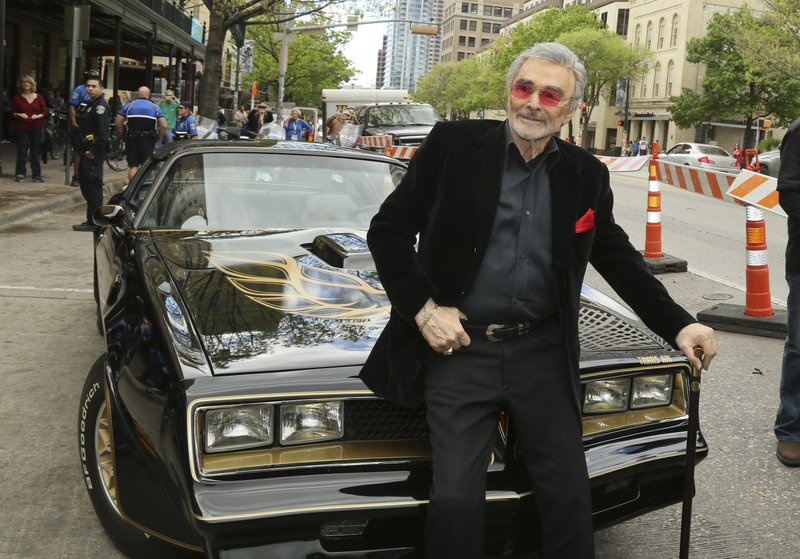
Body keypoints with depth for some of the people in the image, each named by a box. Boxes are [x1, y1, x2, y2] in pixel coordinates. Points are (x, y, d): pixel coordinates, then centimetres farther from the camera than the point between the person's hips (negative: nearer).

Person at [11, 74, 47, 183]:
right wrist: (19, 115, -14)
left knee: (36, 152, 4)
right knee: (22, 151, -1)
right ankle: (20, 174, 6)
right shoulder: (17, 98, 3)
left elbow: (44, 112, 5)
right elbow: (13, 113, 6)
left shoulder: (39, 98, 4)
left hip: (36, 128, 1)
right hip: (22, 129, -1)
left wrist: (38, 116, -14)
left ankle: (36, 174, 10)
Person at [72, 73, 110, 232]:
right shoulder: (88, 105, 19)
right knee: (84, 182, 14)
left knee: (93, 184, -7)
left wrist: (94, 151, -21)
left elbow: (103, 133, -21)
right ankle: (92, 219, 23)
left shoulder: (101, 107, -13)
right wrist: (79, 147, 15)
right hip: (86, 151, 10)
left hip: (94, 153, -10)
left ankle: (93, 222, -4)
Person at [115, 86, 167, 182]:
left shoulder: (128, 106, 5)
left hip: (131, 139, 1)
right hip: (148, 141, -1)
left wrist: (121, 136, 8)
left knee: (133, 166, 5)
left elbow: (118, 123, -3)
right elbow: (163, 126, -6)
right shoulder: (156, 108, 4)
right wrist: (157, 138, 4)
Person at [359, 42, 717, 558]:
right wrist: (422, 308, -11)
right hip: (460, 347, -2)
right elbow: (388, 229, -1)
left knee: (569, 495, 5)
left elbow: (617, 257, 15)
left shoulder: (585, 174, 5)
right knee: (457, 498, -7)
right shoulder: (453, 145, -4)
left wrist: (678, 325, 5)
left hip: (543, 352, 3)